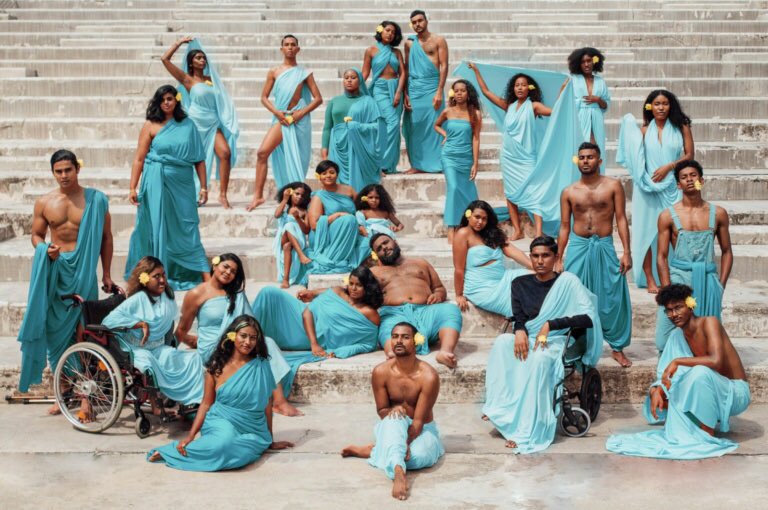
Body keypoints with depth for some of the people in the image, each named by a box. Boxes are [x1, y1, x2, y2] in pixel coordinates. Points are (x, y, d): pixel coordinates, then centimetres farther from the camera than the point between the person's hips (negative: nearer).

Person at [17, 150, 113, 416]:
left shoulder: (95, 199, 0)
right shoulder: (44, 202, 5)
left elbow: (105, 237, 6)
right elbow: (36, 235, 14)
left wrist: (106, 274, 5)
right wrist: (45, 249, -9)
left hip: (84, 270, -2)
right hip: (54, 270, 2)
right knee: (55, 330, 2)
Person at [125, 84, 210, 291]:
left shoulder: (188, 125, 8)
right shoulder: (151, 126, 2)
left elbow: (199, 158, 8)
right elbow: (139, 159, 0)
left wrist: (203, 186, 2)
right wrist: (132, 188, -6)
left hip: (183, 184, 1)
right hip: (157, 184, -1)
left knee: (187, 229, -1)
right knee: (157, 228, 3)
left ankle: (205, 276, -6)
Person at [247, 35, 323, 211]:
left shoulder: (304, 73, 4)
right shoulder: (274, 72, 7)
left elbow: (318, 98, 3)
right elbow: (264, 97, 9)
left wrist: (302, 112, -10)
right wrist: (276, 112, -8)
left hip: (299, 119, -1)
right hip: (281, 119, 1)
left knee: (296, 160, 3)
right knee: (262, 152, -15)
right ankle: (258, 195, -11)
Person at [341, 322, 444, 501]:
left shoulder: (429, 376, -22)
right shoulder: (381, 372, -13)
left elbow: (418, 420, -21)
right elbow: (381, 411, -5)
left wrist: (406, 444, -33)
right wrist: (394, 409, -28)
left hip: (422, 429, -1)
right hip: (394, 428, 1)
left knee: (419, 455, -36)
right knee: (395, 418, -37)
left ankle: (374, 451, -17)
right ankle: (398, 471, -51)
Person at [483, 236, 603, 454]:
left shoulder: (568, 281, -5)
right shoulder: (520, 284, 9)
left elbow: (589, 317, -14)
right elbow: (519, 318, 5)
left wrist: (551, 325, -20)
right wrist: (519, 331, -20)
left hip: (556, 341, -4)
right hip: (528, 339, 4)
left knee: (539, 358, -38)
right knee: (502, 342, -28)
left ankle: (528, 432, -37)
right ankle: (500, 409, -29)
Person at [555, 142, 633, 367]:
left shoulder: (613, 186, 1)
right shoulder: (569, 192, 6)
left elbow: (621, 219, 0)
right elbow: (564, 227, 8)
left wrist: (627, 252, -7)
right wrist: (558, 260, 6)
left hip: (604, 247, -1)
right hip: (578, 247, 1)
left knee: (612, 299, 1)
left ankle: (617, 348, 13)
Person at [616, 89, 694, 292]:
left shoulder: (681, 127, 5)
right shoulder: (644, 130, 7)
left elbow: (689, 154, 2)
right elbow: (635, 157, 2)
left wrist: (668, 167, -11)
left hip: (672, 186, 0)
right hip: (647, 187, 1)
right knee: (647, 231, -1)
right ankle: (650, 279, 2)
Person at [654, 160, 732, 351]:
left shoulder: (718, 213, 6)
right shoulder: (668, 215, 0)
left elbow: (726, 252, 11)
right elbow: (662, 257, -1)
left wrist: (721, 285, 2)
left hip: (708, 280, 2)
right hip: (678, 278, -2)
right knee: (669, 339, -4)